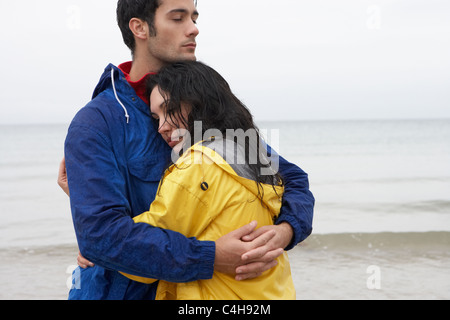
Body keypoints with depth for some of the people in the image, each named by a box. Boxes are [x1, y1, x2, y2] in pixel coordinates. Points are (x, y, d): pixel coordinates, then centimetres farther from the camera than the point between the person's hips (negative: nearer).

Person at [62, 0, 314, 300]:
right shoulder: (94, 123, -15)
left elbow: (293, 179, 1)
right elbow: (100, 233, -26)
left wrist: (283, 231, -21)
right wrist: (212, 257, -31)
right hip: (116, 290, -4)